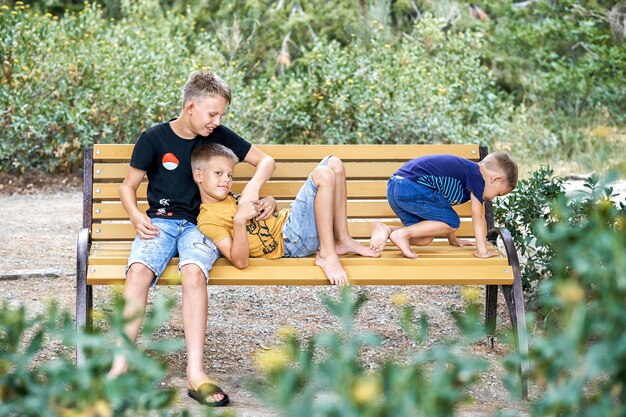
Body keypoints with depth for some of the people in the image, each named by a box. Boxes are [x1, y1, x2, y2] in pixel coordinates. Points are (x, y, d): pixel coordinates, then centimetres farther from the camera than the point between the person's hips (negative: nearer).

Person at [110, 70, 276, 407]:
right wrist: (136, 216, -11)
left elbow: (266, 160, 15)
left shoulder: (218, 136, 8)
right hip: (160, 223, 0)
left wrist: (253, 187, -7)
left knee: (193, 272, -35)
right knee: (139, 270, -34)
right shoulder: (154, 138, 3)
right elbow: (128, 186, 10)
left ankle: (195, 373, -38)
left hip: (200, 225, 1)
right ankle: (121, 365, -34)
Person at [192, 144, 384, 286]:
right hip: (292, 241, -10)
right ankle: (326, 255, -21)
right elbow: (240, 261, -22)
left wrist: (269, 202, 1)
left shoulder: (230, 198, 18)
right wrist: (239, 220, -35)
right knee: (323, 175, -24)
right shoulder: (208, 220, -12)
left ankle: (342, 240, 7)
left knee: (334, 164, 6)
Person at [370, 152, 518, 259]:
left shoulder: (465, 170, 25)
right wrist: (482, 250, -3)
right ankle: (402, 234, -10)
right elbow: (478, 216, -6)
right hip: (413, 187, -10)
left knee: (424, 238, 13)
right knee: (452, 222, -3)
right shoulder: (477, 176, -2)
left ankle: (386, 230, -2)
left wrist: (453, 239, 38)